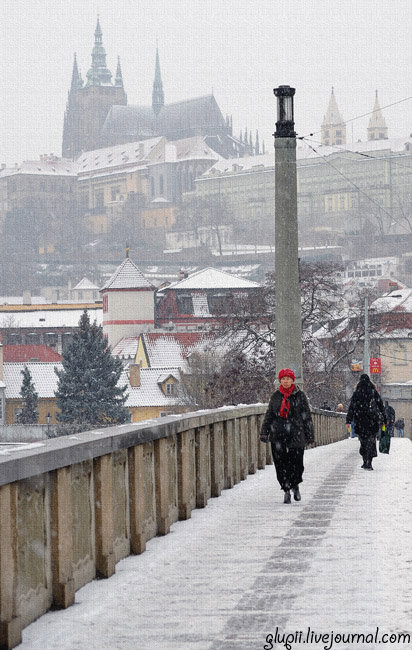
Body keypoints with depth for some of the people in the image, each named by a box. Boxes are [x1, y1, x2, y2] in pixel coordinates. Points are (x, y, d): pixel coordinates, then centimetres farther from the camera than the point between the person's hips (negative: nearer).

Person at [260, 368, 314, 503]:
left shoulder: (299, 395, 4)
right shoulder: (276, 396, 10)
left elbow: (307, 416, 6)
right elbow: (269, 415, 15)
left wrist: (309, 435, 4)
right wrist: (264, 432, 9)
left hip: (296, 435, -2)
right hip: (278, 436, 2)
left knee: (296, 462, -5)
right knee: (281, 464, -2)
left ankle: (295, 486, 22)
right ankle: (286, 490, 9)